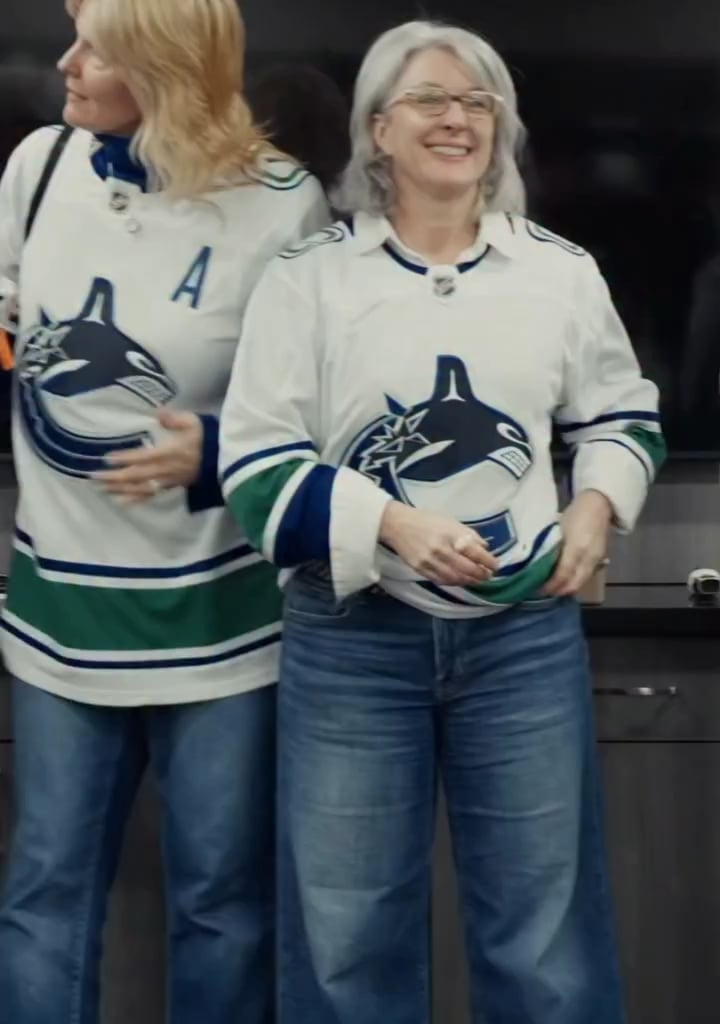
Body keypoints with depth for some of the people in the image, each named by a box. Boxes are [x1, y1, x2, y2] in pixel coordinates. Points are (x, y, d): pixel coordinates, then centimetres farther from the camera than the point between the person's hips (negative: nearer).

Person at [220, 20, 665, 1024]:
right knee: (347, 930, 12)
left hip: (527, 631, 2)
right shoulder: (307, 276, -2)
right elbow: (256, 463, -5)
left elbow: (623, 413, 17)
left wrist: (597, 505, -2)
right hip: (350, 640, -1)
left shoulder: (561, 271, 5)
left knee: (542, 923, 13)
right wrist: (392, 525, -19)